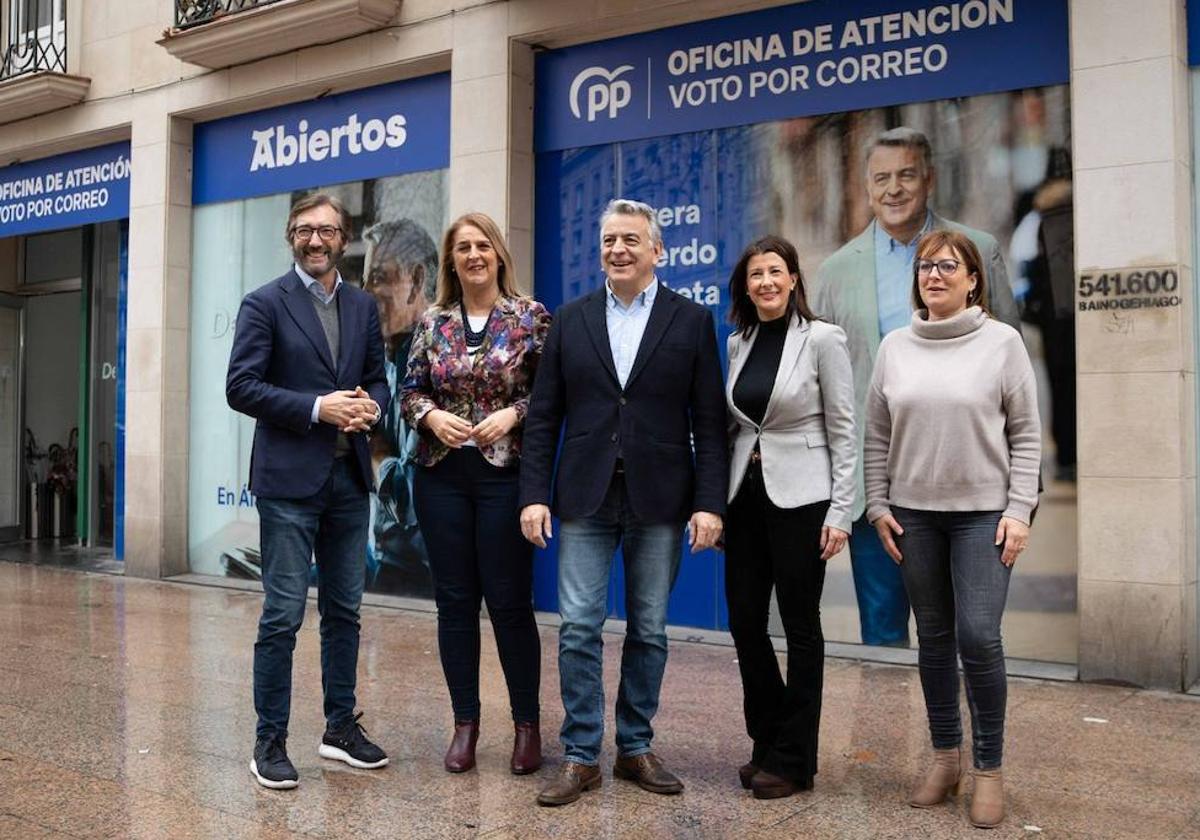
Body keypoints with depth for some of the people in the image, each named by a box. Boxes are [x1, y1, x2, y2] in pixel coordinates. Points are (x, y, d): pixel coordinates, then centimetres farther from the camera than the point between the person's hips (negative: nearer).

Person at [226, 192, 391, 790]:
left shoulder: (363, 306, 12)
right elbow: (241, 387, -10)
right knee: (283, 614, -2)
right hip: (289, 478, -5)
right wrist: (316, 409, -18)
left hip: (348, 477, 5)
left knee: (344, 610, 13)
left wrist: (371, 406, -7)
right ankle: (270, 741, 10)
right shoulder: (265, 304, -3)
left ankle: (341, 728, 25)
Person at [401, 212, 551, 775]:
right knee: (454, 600, 8)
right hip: (441, 476, 3)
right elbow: (410, 391, 9)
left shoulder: (531, 317, 0)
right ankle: (465, 723, 20)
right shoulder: (432, 322, 8)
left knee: (509, 600, 0)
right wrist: (431, 416, -11)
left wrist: (513, 413, -17)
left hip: (504, 474, -3)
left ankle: (527, 725, 16)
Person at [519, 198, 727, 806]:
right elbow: (544, 416, 6)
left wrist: (709, 502, -8)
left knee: (649, 630, 9)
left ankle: (636, 748, 23)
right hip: (586, 498, 1)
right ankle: (581, 756, 11)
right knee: (578, 628, 0)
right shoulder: (570, 320, 7)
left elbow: (710, 422, -1)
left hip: (659, 501, -1)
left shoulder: (692, 320, 2)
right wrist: (534, 494, -2)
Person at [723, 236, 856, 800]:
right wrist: (716, 498, 10)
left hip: (798, 497, -5)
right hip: (745, 494, 6)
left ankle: (793, 761, 17)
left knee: (800, 626, 3)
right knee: (744, 622, 8)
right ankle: (767, 742, 27)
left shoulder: (822, 339, -6)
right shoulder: (739, 342, 9)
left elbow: (844, 430, -7)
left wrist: (840, 511, -12)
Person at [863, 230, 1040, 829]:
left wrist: (1019, 510, -8)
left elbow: (1026, 434, -2)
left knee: (978, 637, -8)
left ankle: (988, 768, 9)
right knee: (934, 638, 10)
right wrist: (878, 506, 3)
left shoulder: (1001, 342, -2)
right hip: (914, 513, 3)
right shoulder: (895, 347, 6)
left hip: (984, 512, -3)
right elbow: (877, 437, 9)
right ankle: (946, 756, 25)